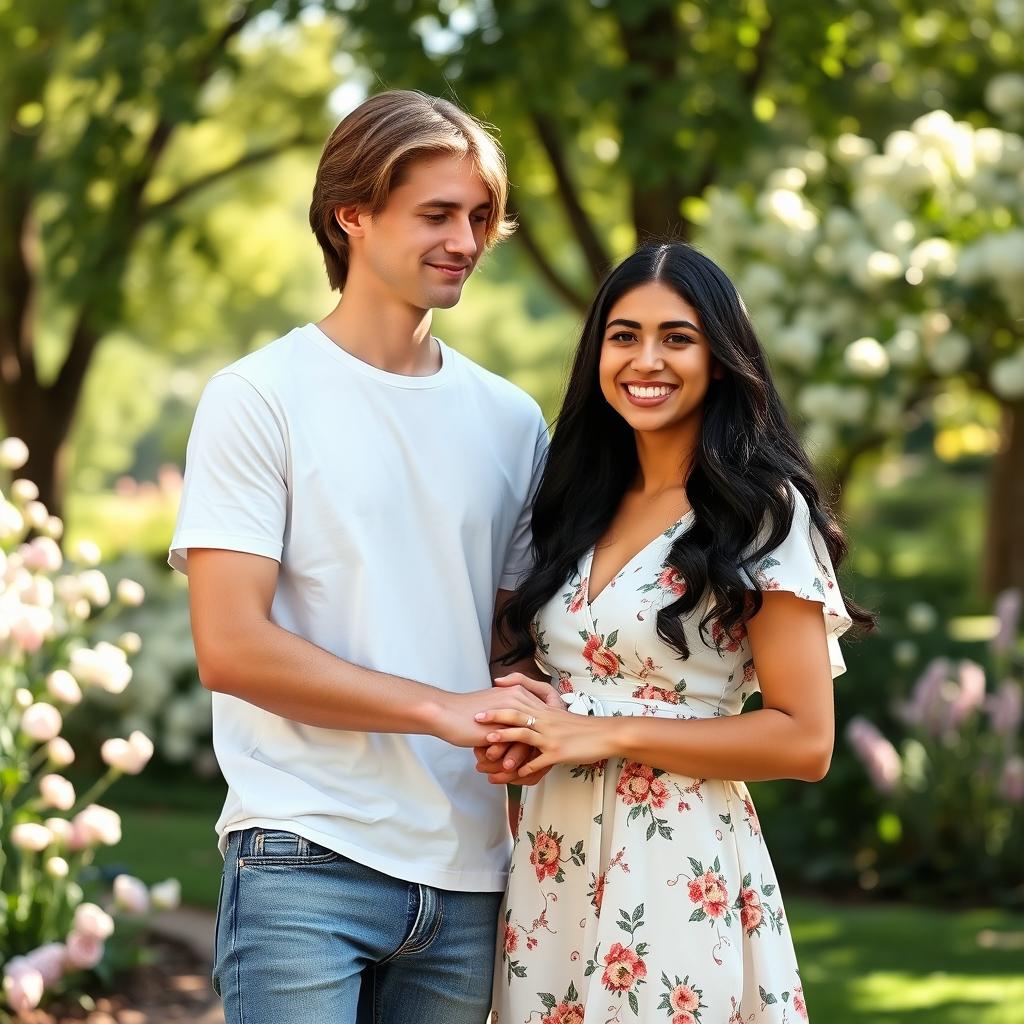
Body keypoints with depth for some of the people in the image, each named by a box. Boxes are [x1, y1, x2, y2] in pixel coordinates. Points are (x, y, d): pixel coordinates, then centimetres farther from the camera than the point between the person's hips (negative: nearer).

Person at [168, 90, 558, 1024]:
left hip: (468, 875, 5)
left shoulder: (512, 420, 12)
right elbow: (231, 647, -10)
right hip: (306, 863, -5)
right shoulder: (260, 397, -3)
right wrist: (445, 709, -13)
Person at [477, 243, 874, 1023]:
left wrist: (612, 734, -17)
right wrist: (516, 736, -1)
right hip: (555, 863, 6)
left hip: (677, 869, -6)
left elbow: (804, 740, -13)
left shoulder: (762, 513, -8)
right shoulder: (582, 504, 11)